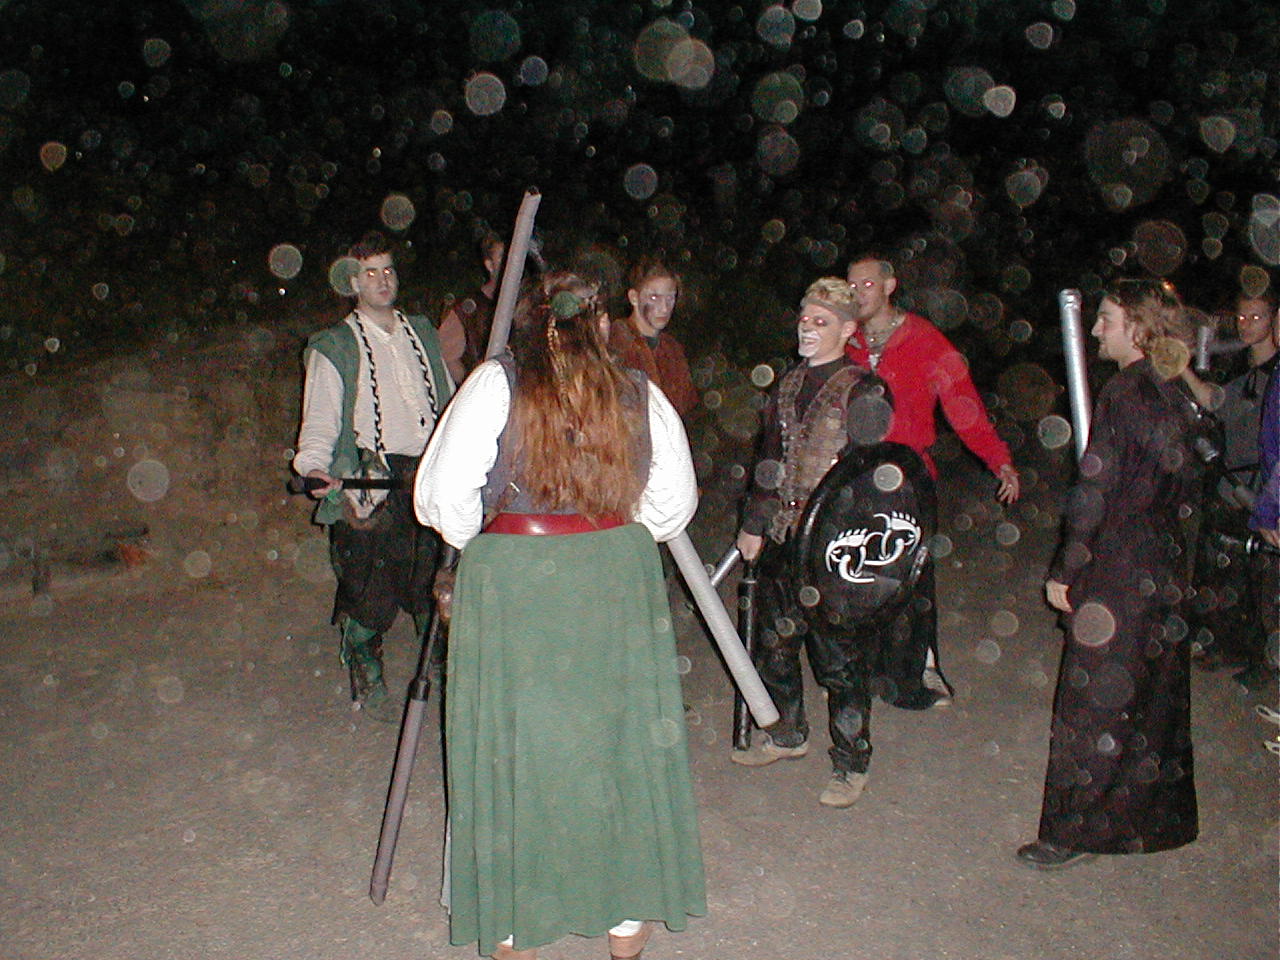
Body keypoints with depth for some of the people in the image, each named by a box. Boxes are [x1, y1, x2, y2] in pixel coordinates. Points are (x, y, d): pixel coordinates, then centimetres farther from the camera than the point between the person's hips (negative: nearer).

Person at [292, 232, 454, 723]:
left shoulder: (422, 332, 19)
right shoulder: (333, 347, 4)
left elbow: (449, 401, 24)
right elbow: (320, 419, -4)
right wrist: (313, 465, -22)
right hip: (370, 482, -4)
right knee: (367, 593, -1)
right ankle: (369, 686, 18)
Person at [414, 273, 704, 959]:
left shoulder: (498, 383, -5)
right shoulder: (639, 394, 4)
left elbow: (444, 492, -10)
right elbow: (674, 502, 9)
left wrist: (472, 543, 9)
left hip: (512, 586, -3)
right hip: (619, 589, 3)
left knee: (516, 753, 9)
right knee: (623, 743, 14)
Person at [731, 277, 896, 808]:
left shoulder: (864, 392, -8)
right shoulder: (788, 384, 12)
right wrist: (754, 525, 16)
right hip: (782, 542, 7)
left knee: (841, 655, 1)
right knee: (775, 642, 17)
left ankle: (851, 763, 17)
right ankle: (787, 733, 38)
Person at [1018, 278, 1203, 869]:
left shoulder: (1124, 393, -17)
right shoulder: (1174, 396, 8)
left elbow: (1094, 493, -19)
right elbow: (1185, 490, 14)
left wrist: (1064, 570, -14)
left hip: (1117, 576, -9)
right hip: (1165, 570, 9)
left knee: (1095, 702, 1)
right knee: (1155, 698, 19)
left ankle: (1075, 831, 12)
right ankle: (1157, 819, 34)